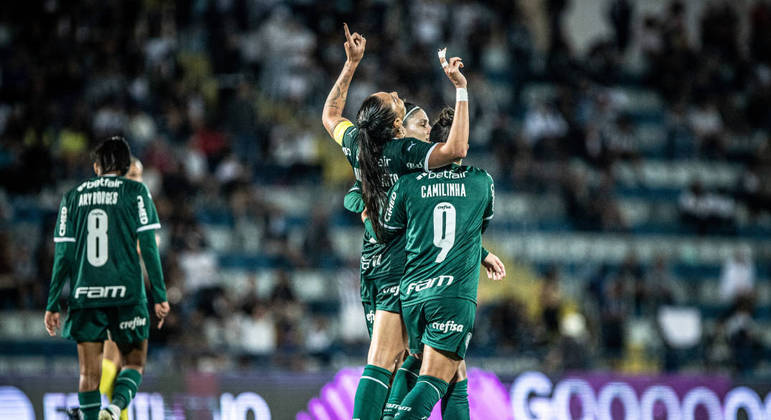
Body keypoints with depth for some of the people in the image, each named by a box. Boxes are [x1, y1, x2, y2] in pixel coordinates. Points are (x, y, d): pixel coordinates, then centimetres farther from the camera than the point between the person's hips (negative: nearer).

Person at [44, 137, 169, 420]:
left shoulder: (73, 197, 11)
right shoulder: (135, 192, 4)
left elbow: (63, 255, 7)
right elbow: (148, 246, -3)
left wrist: (52, 305, 9)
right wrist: (159, 296, -1)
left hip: (84, 297, 2)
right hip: (127, 294, -2)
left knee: (89, 373, 6)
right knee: (134, 364, 9)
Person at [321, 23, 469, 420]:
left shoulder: (356, 145, 4)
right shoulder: (403, 151, -16)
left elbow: (330, 114, 25)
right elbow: (456, 149, -30)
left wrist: (351, 64, 23)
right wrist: (461, 91, -26)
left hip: (371, 264, 8)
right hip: (400, 266, -8)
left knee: (391, 360, 12)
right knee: (382, 362, -14)